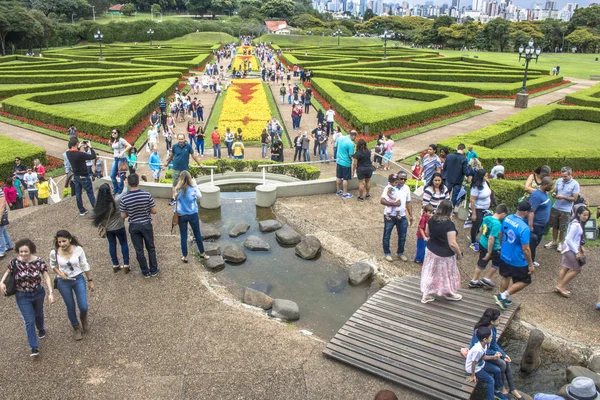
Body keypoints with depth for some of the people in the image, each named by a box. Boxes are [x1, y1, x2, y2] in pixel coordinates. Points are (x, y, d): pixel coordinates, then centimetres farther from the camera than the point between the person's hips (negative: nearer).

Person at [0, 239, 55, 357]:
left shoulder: (39, 261, -19)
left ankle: (41, 328, 59)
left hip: (38, 293, 1)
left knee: (38, 314, 26)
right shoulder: (15, 262, -17)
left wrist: (50, 293, -23)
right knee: (29, 321, -4)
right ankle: (34, 348, 6)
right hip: (23, 296, -1)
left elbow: (46, 277, -16)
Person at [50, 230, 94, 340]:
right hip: (63, 283, 1)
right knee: (70, 308, 13)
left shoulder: (78, 249, -18)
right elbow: (53, 265, 5)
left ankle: (83, 319, 36)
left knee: (83, 307, -2)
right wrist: (59, 273, -15)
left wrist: (90, 281, 1)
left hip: (78, 279, 0)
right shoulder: (54, 253, -16)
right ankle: (76, 328, 39)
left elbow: (85, 265, -5)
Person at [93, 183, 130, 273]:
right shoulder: (116, 201, -25)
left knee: (112, 245, 18)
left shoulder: (99, 204, -13)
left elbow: (97, 217, -3)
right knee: (124, 244, 13)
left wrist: (102, 227, 10)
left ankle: (115, 265, 28)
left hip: (107, 228, 3)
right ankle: (126, 265, 14)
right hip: (119, 227, -3)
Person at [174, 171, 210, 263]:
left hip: (181, 215, 1)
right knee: (197, 234, 16)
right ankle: (202, 253, 30)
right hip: (193, 215, -1)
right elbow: (199, 197, 4)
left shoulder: (178, 190, -11)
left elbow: (176, 203, -1)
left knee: (183, 236, 11)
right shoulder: (193, 189, -14)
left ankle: (185, 257, 19)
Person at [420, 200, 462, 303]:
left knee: (430, 273, 17)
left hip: (431, 251, 5)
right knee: (446, 274, 16)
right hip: (444, 255, -5)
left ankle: (427, 294, 26)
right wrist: (459, 253, -10)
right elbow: (452, 244, -25)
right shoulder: (449, 224, -26)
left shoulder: (432, 220, -7)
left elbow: (427, 233, 9)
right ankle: (448, 294, 38)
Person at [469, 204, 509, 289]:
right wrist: (489, 252, -24)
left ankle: (474, 281, 30)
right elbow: (491, 238, -30)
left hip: (482, 243, 7)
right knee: (497, 262, 19)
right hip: (491, 247, -7)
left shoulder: (486, 218, -3)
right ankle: (487, 279, 24)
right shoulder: (497, 224, -27)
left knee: (481, 263, 21)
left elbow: (481, 229, 12)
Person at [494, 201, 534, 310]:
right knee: (525, 281, 14)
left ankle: (502, 298, 40)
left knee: (505, 277, 26)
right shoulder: (524, 228, -29)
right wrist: (531, 265, -14)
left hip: (504, 256, 7)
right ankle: (503, 296, 9)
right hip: (518, 261, -7)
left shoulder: (507, 219, -7)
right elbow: (525, 249, -25)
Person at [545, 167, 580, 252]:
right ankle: (554, 242, 30)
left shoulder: (575, 184, -12)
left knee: (563, 228, 8)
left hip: (566, 210, -4)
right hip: (555, 207, 4)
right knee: (555, 226, 15)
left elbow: (574, 198, -12)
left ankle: (560, 243, 26)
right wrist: (553, 194, -14)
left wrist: (563, 197, -25)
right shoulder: (559, 181, -1)